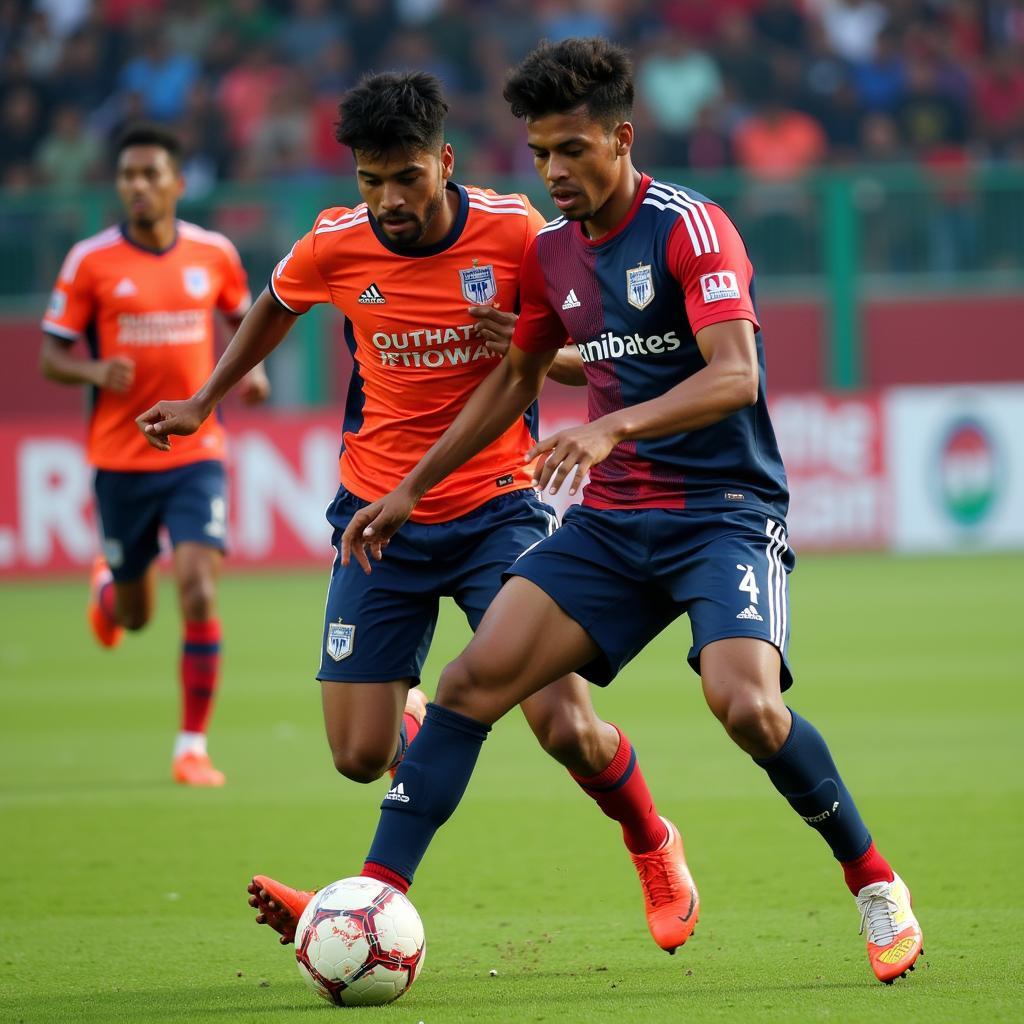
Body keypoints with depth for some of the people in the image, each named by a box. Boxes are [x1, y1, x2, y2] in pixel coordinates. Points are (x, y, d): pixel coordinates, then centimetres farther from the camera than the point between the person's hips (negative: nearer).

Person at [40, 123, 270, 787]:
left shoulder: (214, 253, 1)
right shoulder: (90, 261, -5)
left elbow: (245, 317, 19)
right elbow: (51, 356, -2)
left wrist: (254, 367, -2)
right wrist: (96, 371, -23)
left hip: (196, 453, 0)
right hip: (120, 458, 0)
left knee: (200, 593, -16)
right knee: (136, 614, 12)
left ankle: (193, 747, -5)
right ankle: (106, 587, 51)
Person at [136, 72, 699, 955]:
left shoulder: (513, 231, -12)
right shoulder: (333, 247, -6)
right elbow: (274, 309, 19)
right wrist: (204, 402, 26)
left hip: (497, 508, -2)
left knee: (567, 728, -16)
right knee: (360, 757, -2)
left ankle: (654, 848, 16)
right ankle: (410, 712, 37)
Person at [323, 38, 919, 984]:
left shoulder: (690, 228, -12)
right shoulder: (552, 253, 10)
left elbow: (735, 377, -24)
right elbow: (515, 380, 25)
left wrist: (614, 427, -38)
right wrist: (411, 490, 24)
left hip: (724, 511, -6)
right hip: (610, 520, 6)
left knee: (747, 704, -28)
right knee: (473, 679, -9)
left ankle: (875, 884, -6)